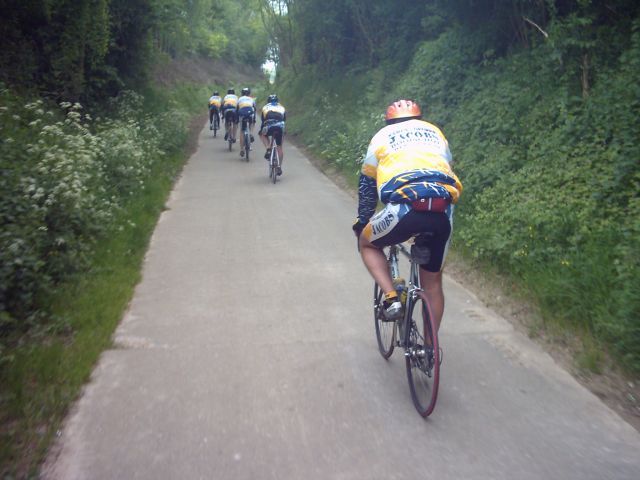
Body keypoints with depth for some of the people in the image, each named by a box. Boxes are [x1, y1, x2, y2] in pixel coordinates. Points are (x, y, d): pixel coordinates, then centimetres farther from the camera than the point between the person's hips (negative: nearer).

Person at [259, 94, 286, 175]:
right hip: (280, 127, 1)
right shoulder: (282, 108, 32)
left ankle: (268, 149, 9)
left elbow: (262, 121, 29)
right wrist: (283, 133, 42)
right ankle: (279, 167, 14)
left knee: (262, 135, 32)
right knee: (279, 147, 16)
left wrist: (261, 131, 41)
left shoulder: (265, 107, 29)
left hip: (269, 126, -1)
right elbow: (284, 120, 33)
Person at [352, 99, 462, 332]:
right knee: (433, 282, 20)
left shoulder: (382, 136, 24)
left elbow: (366, 185, 28)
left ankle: (391, 298, 7)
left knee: (367, 243, 26)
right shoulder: (435, 132, 31)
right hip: (443, 212, 3)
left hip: (405, 208, -3)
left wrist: (362, 222, 40)